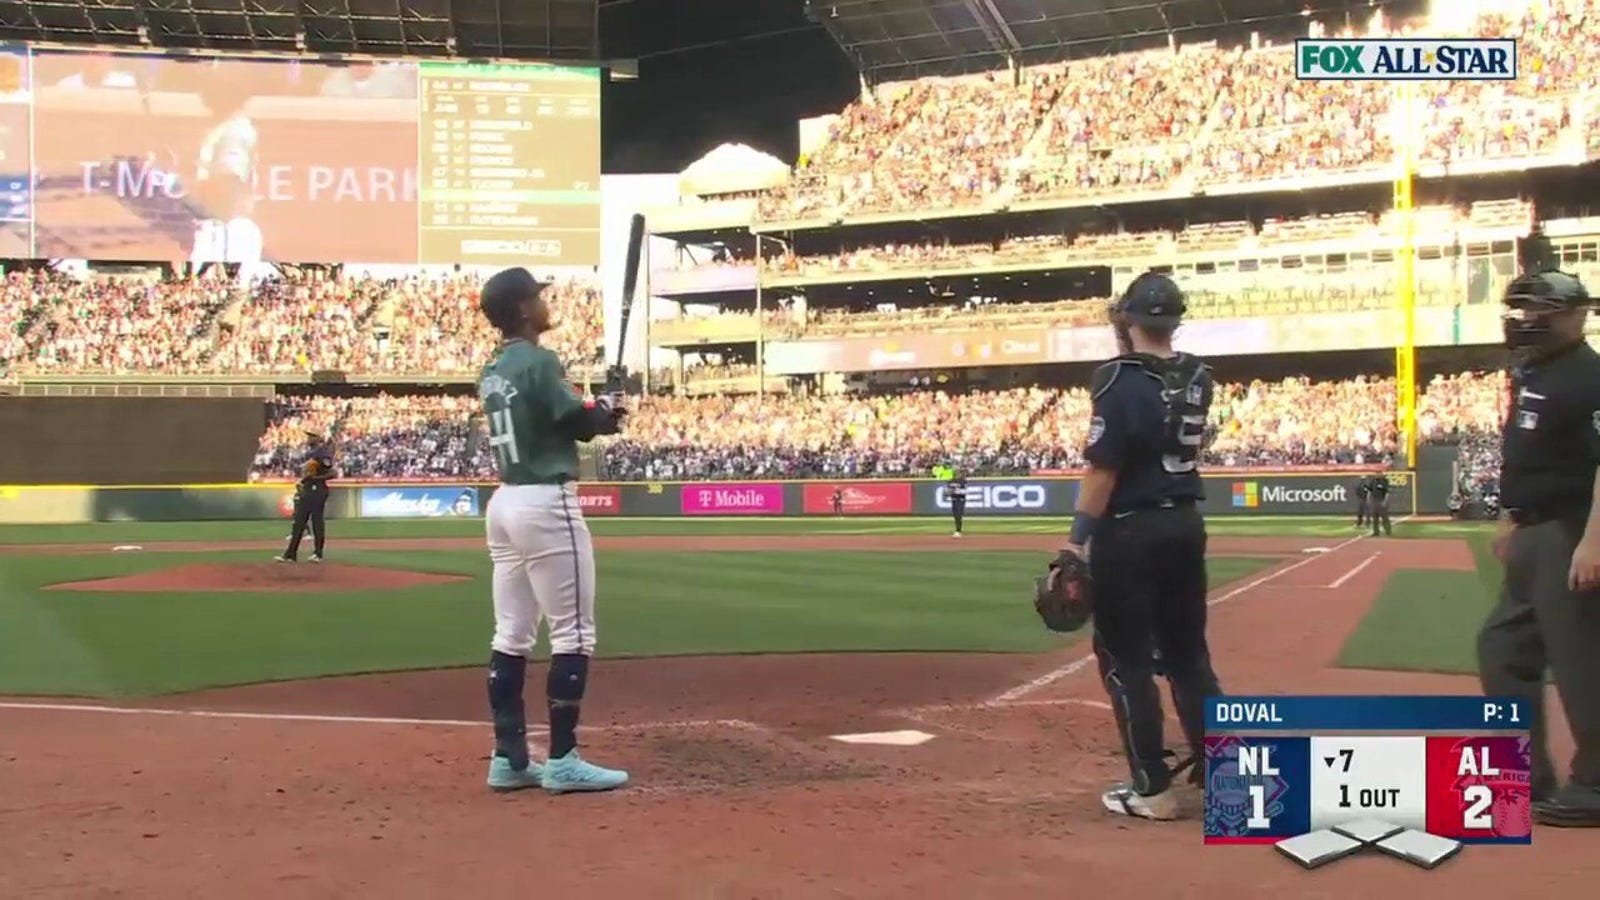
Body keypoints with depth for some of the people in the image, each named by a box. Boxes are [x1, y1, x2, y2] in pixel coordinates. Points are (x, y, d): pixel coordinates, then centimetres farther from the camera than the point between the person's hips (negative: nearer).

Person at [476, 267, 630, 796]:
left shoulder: (492, 372, 13)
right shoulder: (539, 361, -13)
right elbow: (579, 422, -13)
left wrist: (597, 414, 9)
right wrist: (608, 412, 7)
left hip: (504, 503, 9)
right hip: (547, 505, -9)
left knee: (511, 634, 10)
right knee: (573, 634, -3)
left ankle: (509, 758, 13)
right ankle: (562, 761, -2)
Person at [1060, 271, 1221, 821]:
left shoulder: (1119, 380, -15)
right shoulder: (1197, 378, 4)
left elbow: (1102, 468, -18)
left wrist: (1078, 539, -14)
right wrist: (1134, 357, 16)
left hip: (1129, 532, -6)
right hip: (1186, 526, 7)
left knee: (1126, 658, 3)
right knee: (1188, 655, 15)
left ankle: (1152, 789, 5)